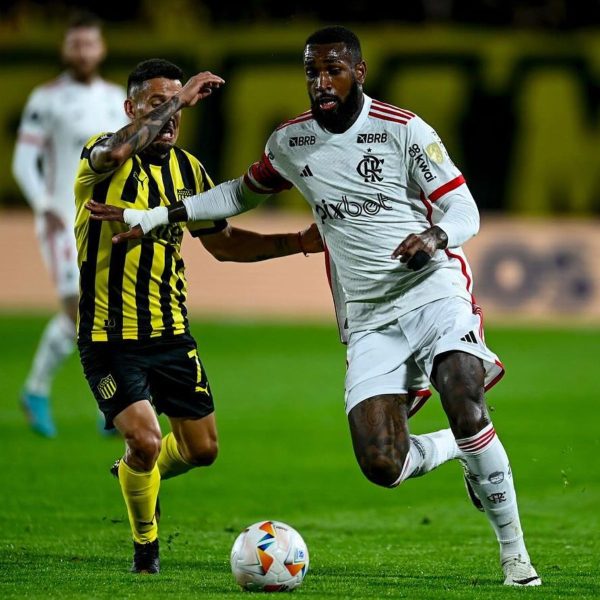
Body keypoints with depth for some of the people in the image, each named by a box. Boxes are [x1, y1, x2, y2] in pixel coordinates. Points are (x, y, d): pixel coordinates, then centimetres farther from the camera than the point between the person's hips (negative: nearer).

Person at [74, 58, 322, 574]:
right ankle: (145, 543, 9)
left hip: (171, 333, 6)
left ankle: (137, 474, 42)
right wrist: (179, 99, -32)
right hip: (109, 336, -6)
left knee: (201, 449, 9)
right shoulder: (101, 157, -12)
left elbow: (222, 242, 18)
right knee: (145, 440, -18)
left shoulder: (189, 169, 7)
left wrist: (299, 242, 8)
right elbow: (116, 152, -38)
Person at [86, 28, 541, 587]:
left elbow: (464, 211, -4)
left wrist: (435, 235, -28)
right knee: (381, 465, -14)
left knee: (463, 409, -29)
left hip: (433, 292, -4)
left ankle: (514, 551, -10)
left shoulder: (403, 130, -4)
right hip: (369, 320, 4)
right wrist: (153, 217, 24)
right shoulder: (290, 141, 10)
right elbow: (241, 193, 27)